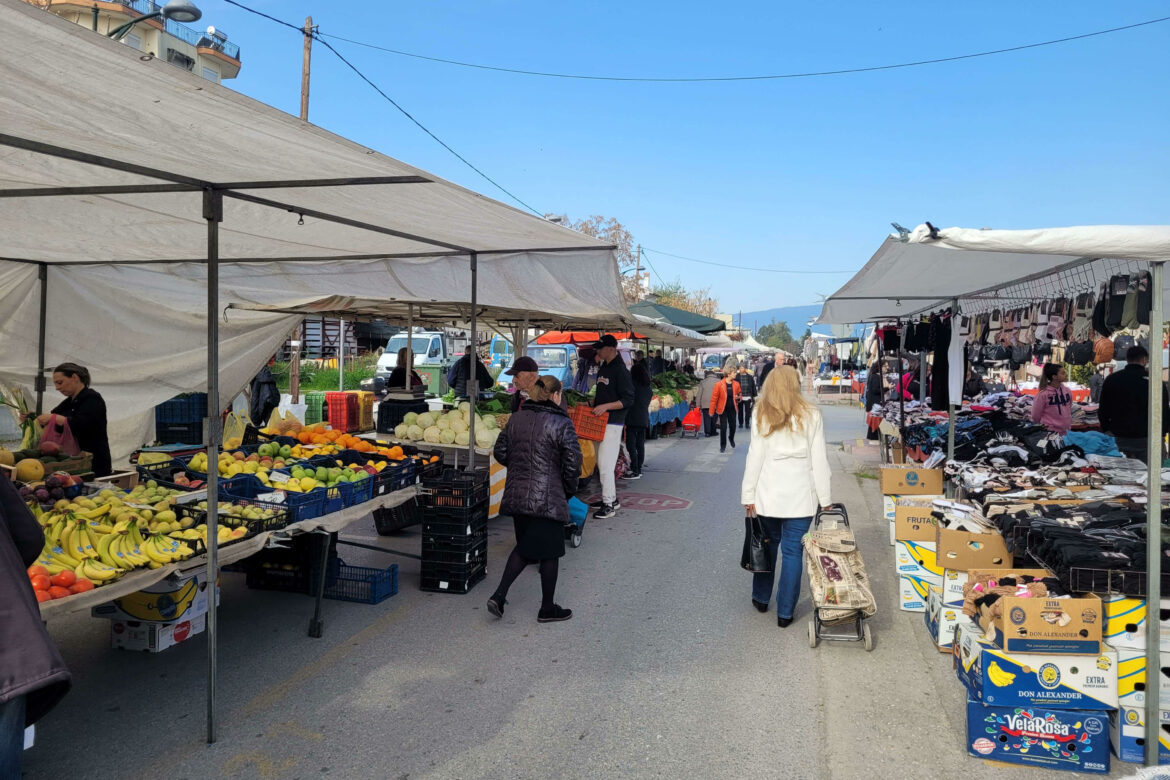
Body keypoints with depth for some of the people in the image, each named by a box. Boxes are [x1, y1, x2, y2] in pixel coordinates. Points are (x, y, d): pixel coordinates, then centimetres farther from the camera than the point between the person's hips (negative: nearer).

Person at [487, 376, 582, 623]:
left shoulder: (516, 419, 5)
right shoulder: (562, 424, -12)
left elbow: (500, 453, 9)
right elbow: (572, 464, -12)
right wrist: (568, 491, 4)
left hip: (516, 496, 6)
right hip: (548, 499, -6)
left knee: (524, 546, 21)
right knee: (549, 552, 9)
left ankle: (499, 595, 11)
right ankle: (547, 609, 20)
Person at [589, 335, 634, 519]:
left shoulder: (620, 370, -13)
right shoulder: (603, 368, 15)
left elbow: (628, 400, -16)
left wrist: (606, 406, -24)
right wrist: (593, 404, 12)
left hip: (613, 423, -9)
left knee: (606, 464, -11)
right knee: (602, 463, 14)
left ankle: (608, 505, -5)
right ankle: (612, 498, 25)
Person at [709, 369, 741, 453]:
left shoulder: (736, 384, -1)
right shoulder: (719, 384, -14)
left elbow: (739, 393, 17)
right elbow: (714, 398, -10)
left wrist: (738, 397, -8)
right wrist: (712, 411, -9)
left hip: (732, 409, 3)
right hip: (722, 409, -3)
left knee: (733, 426, 9)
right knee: (723, 428, 0)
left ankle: (731, 438, 41)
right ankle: (723, 445, 17)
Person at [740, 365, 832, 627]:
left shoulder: (761, 415, -2)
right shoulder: (811, 415, -3)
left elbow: (755, 457, -2)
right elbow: (819, 460, -2)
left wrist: (749, 495, 3)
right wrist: (824, 498, 4)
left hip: (768, 494, 1)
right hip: (801, 496, -1)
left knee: (767, 545, 18)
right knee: (793, 552, 5)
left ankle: (760, 599, 33)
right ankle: (785, 612, 11)